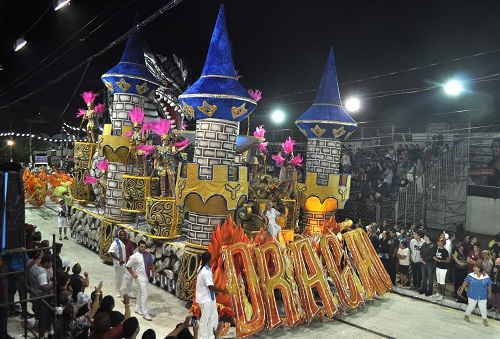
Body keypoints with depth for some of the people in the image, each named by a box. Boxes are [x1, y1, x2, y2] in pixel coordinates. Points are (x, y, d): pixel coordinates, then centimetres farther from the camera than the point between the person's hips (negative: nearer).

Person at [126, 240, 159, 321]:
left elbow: (151, 264, 9)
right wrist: (133, 274, -15)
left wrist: (155, 272, -2)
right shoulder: (135, 257, -16)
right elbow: (128, 266, -6)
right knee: (144, 294, -11)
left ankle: (138, 308, 40)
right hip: (140, 277, -6)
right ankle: (145, 313, -2)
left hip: (146, 276, 6)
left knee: (141, 293, 21)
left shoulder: (147, 254, -1)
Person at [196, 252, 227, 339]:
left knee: (213, 317, 18)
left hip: (209, 298, 10)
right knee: (205, 319, 5)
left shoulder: (202, 268, 5)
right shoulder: (206, 272, -27)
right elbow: (211, 286, -27)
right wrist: (222, 290, -13)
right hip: (206, 299, -10)